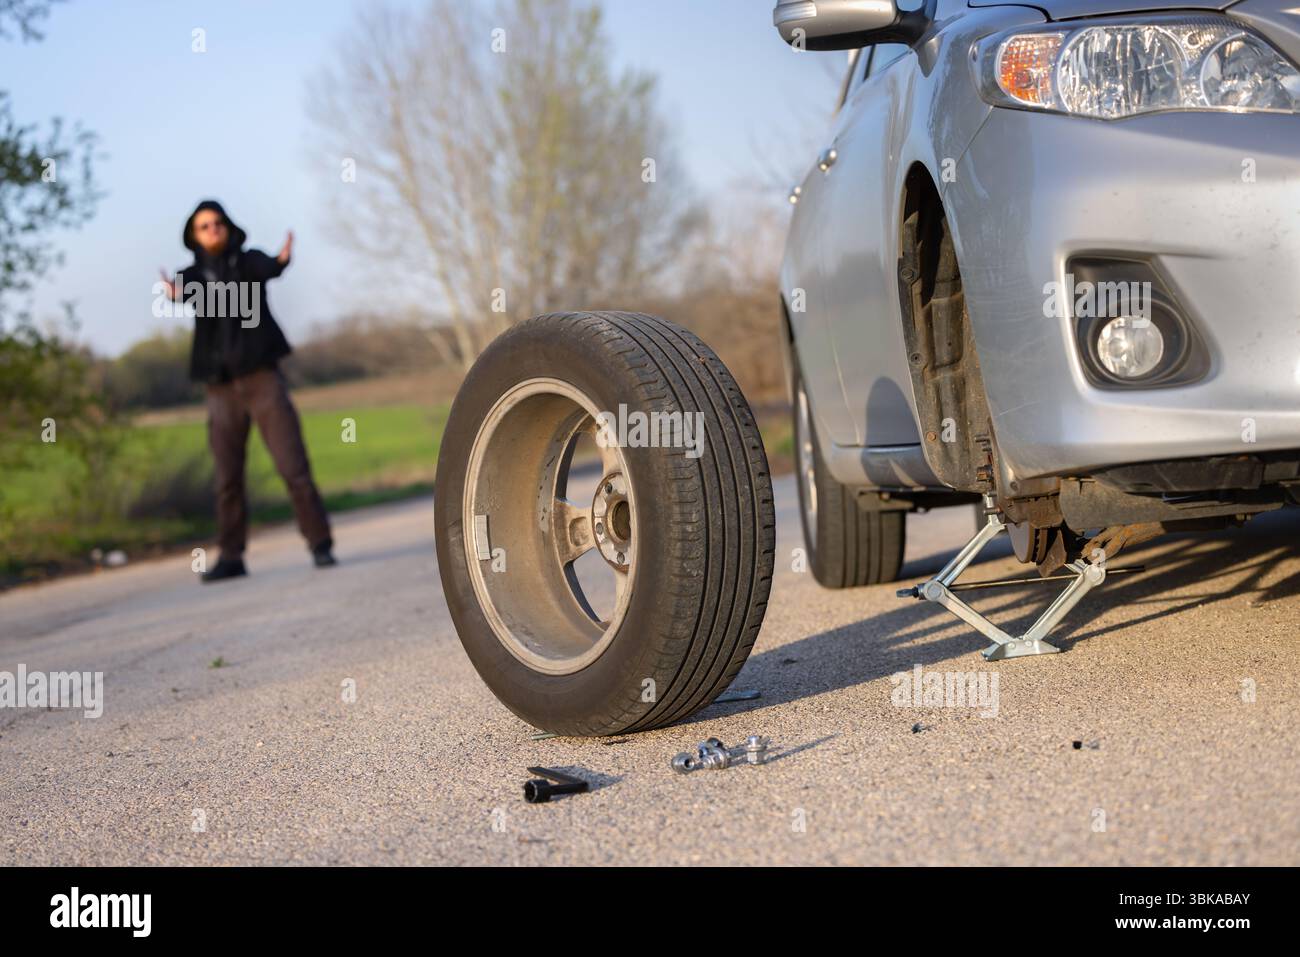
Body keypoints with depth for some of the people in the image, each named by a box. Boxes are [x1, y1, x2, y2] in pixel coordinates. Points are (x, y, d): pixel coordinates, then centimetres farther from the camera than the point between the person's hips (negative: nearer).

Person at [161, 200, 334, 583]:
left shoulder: (248, 260, 5)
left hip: (262, 376, -2)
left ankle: (320, 544, -1)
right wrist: (179, 298, -42)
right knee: (228, 478, 6)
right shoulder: (192, 276, 8)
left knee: (293, 465, -7)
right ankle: (231, 556, 13)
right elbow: (201, 304, -16)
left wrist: (281, 261, -45)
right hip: (222, 387, 2)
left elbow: (267, 269, -19)